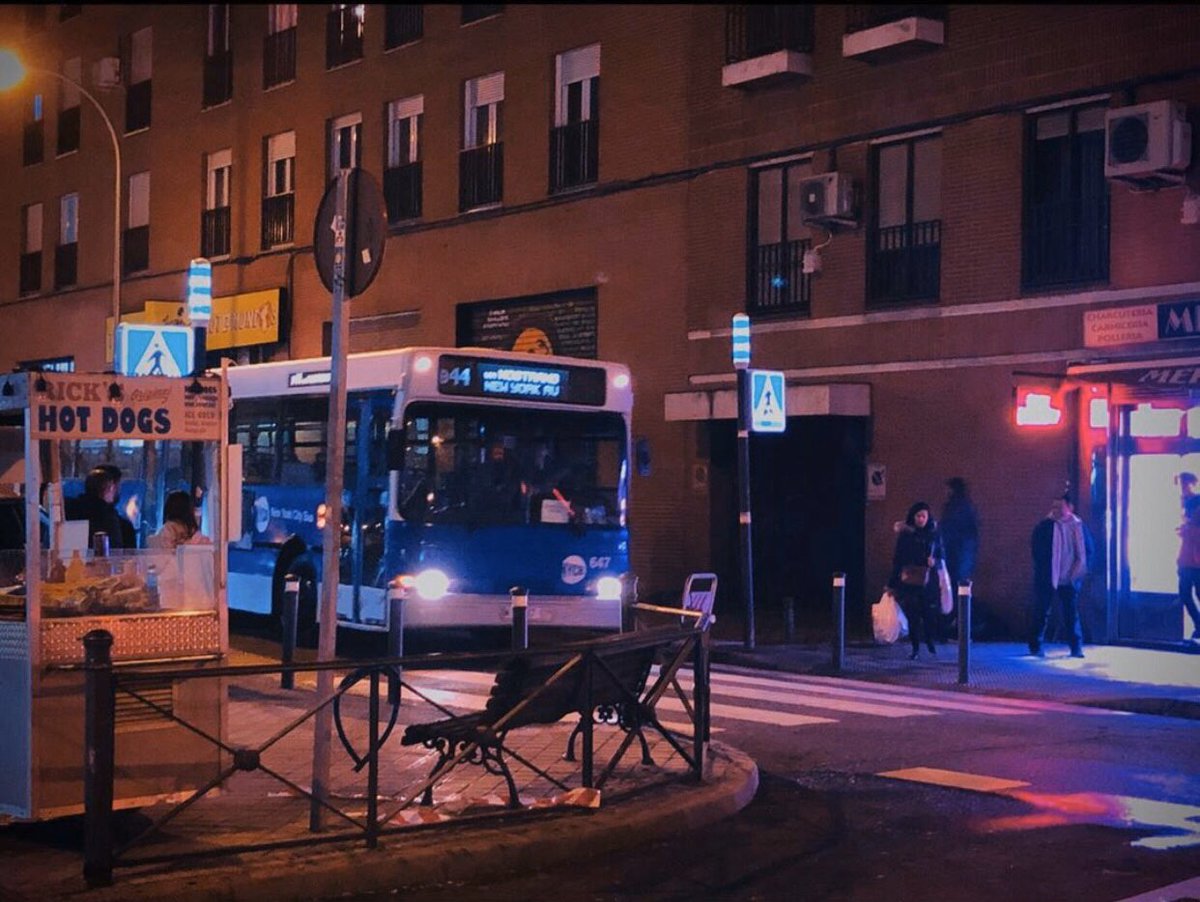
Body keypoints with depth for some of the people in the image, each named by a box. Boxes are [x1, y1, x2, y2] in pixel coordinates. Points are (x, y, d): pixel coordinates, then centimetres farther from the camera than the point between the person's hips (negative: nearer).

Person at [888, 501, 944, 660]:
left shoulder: (934, 534, 5)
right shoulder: (905, 534, 1)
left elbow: (941, 556, 12)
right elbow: (897, 558, 2)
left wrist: (934, 561, -13)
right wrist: (893, 582, 0)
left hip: (929, 580, 1)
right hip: (909, 580, 0)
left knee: (930, 613, -1)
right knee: (912, 614, 0)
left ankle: (930, 640, 27)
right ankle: (915, 647, 13)